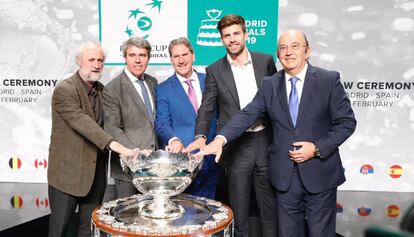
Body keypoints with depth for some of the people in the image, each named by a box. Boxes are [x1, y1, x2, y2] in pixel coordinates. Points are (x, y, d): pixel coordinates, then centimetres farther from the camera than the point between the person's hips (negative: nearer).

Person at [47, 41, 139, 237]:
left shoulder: (102, 90, 8)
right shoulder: (64, 90, -13)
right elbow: (82, 122, -26)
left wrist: (130, 148, 0)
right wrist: (114, 144, -37)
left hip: (95, 172, 6)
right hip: (68, 171, -6)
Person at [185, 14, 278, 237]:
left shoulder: (266, 61, 3)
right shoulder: (214, 70, 1)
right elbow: (206, 108, -1)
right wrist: (201, 136, -17)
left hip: (266, 141, 1)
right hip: (236, 145, -1)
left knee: (270, 203, 12)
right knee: (238, 206, 10)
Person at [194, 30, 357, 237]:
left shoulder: (329, 80, -4)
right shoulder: (269, 85, 3)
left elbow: (346, 122, -3)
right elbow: (247, 115, -6)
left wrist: (317, 148, -15)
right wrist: (220, 139, -22)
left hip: (320, 175, -2)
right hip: (285, 176, 2)